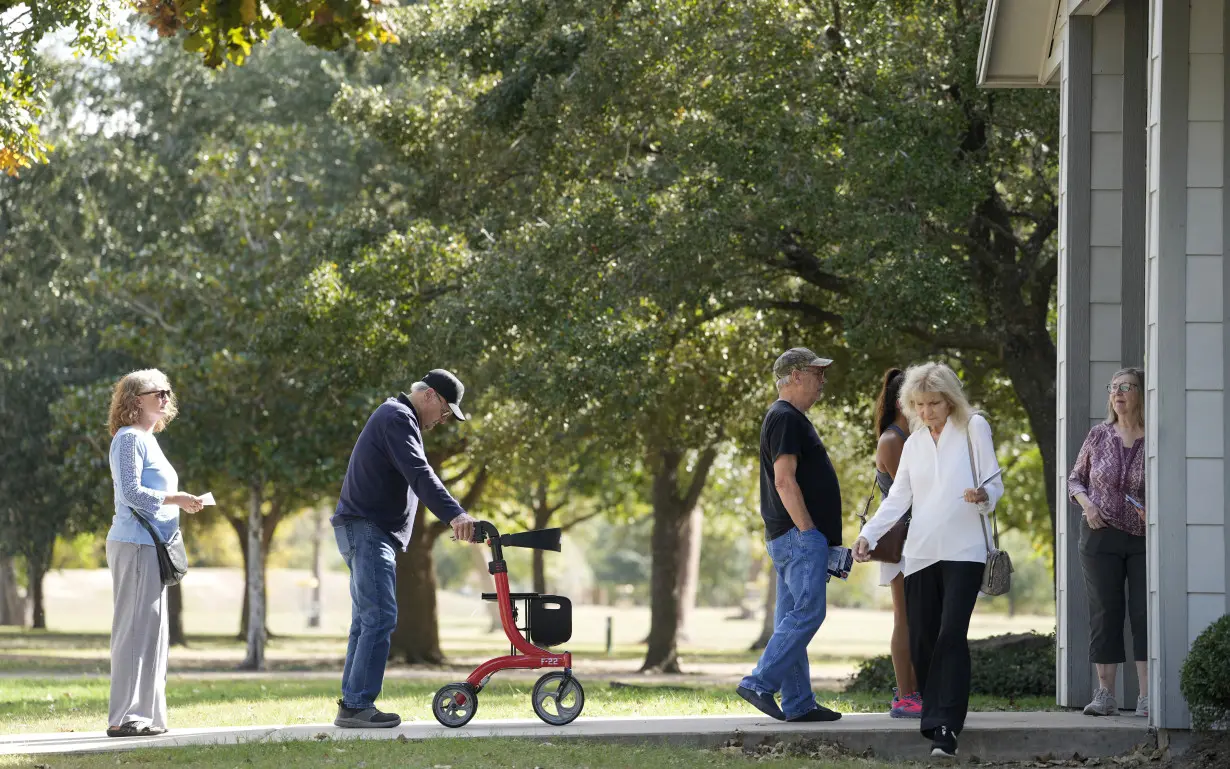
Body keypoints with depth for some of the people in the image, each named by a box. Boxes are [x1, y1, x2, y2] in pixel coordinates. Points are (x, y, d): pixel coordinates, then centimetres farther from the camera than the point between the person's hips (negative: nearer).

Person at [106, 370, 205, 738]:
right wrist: (174, 500, -14)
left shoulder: (147, 440, 21)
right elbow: (131, 492, -17)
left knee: (152, 630, 10)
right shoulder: (129, 438, -8)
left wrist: (182, 503, 12)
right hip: (134, 544, -10)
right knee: (135, 628, -10)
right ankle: (123, 717, -10)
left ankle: (147, 715, 13)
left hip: (151, 546, 10)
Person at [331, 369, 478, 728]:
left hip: (370, 533, 11)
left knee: (366, 620, 13)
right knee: (380, 618, -15)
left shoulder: (394, 416, 23)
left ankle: (351, 705, 16)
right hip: (366, 529, -11)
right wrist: (454, 514, -39)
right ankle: (358, 705, -18)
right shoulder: (398, 418, -12)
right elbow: (419, 473, -27)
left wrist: (453, 517, 22)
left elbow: (413, 475, 27)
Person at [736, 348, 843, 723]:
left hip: (792, 536, 11)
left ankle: (798, 703, 9)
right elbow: (784, 481, -20)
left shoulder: (791, 418, 22)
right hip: (798, 536, -11)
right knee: (806, 613, -14)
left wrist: (818, 537, 21)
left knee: (792, 619, 8)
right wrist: (809, 531, -21)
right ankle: (760, 684, -14)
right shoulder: (785, 418, -11)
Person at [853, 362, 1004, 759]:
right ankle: (937, 718, 12)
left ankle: (944, 728, -22)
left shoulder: (974, 428, 4)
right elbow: (898, 498, 12)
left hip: (963, 551, -5)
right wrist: (868, 535, -2)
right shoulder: (914, 443, 17)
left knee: (951, 634, -16)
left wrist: (984, 496, -22)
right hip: (920, 554, 5)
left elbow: (994, 483, 2)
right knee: (921, 642, 0)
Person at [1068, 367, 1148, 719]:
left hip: (1144, 537, -2)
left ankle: (1147, 697, -4)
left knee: (1145, 612, -5)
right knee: (1105, 612, 2)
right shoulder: (1099, 436, 3)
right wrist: (1086, 503, -6)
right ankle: (1105, 695, 5)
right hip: (1101, 535, 2)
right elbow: (1075, 479, 13)